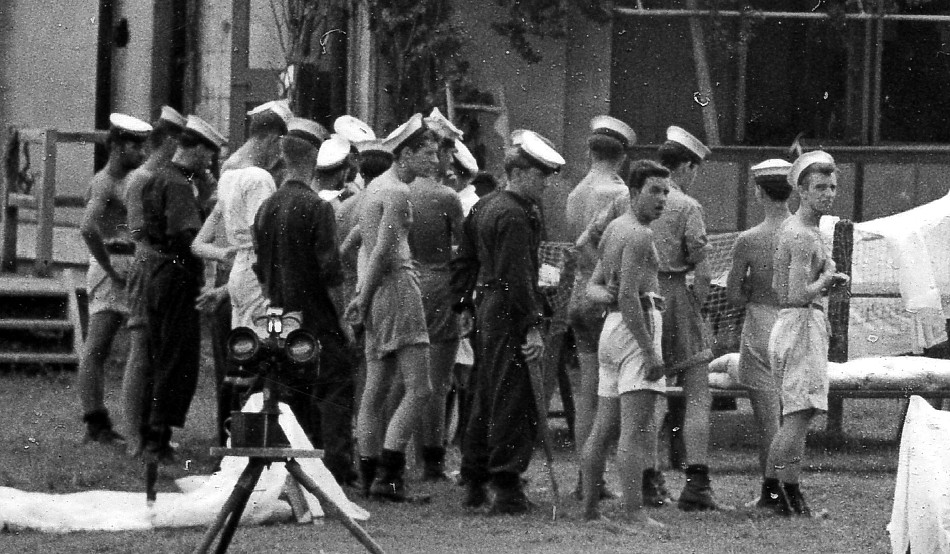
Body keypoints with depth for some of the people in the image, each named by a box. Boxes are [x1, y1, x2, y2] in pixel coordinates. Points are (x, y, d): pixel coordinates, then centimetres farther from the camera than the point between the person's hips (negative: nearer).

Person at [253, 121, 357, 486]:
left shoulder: (266, 209, 6)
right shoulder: (317, 208, -14)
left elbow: (261, 271, 12)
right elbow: (330, 271, -15)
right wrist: (341, 315, -7)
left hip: (281, 319, 6)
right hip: (318, 319, -6)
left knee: (293, 396, 12)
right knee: (335, 390, -2)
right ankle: (337, 468, -8)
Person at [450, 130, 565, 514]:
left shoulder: (483, 208, 15)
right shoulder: (515, 216, -16)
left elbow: (464, 261, 21)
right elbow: (518, 276, -21)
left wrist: (464, 305, 25)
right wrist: (533, 327, -21)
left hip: (487, 309, 10)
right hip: (509, 314, -10)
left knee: (485, 397, 15)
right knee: (513, 399, -6)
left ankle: (474, 482, 21)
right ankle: (506, 486, -6)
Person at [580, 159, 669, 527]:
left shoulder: (613, 230, 18)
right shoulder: (638, 235, -12)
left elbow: (593, 285, 19)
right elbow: (629, 296, -20)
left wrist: (603, 294, -5)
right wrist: (651, 352, -22)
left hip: (611, 326, 10)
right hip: (636, 328, -10)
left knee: (603, 428, 10)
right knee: (637, 428, -15)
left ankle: (589, 510, 12)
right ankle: (634, 511, -22)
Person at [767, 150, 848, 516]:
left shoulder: (790, 228, 16)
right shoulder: (803, 237, -16)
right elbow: (799, 295, -23)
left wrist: (826, 281, 13)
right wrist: (827, 280, -6)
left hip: (788, 323, 11)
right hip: (803, 322, -11)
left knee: (795, 415, 12)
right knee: (800, 413, -12)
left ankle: (787, 496, 15)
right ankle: (789, 496, -13)